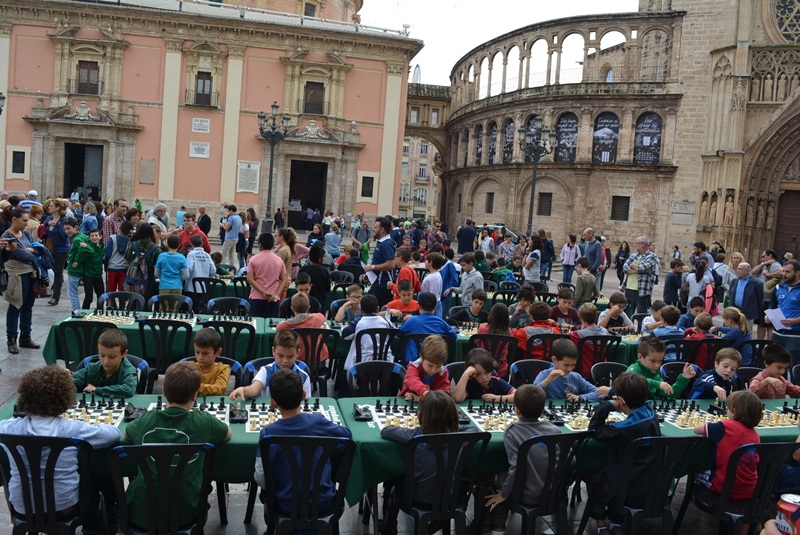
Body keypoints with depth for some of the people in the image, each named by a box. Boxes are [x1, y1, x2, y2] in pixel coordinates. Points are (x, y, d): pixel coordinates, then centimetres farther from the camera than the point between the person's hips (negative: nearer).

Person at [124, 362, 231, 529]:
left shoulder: (146, 420, -8)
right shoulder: (202, 421, -14)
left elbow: (127, 434, 16)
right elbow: (228, 434, 7)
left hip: (141, 513, 1)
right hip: (185, 514, -1)